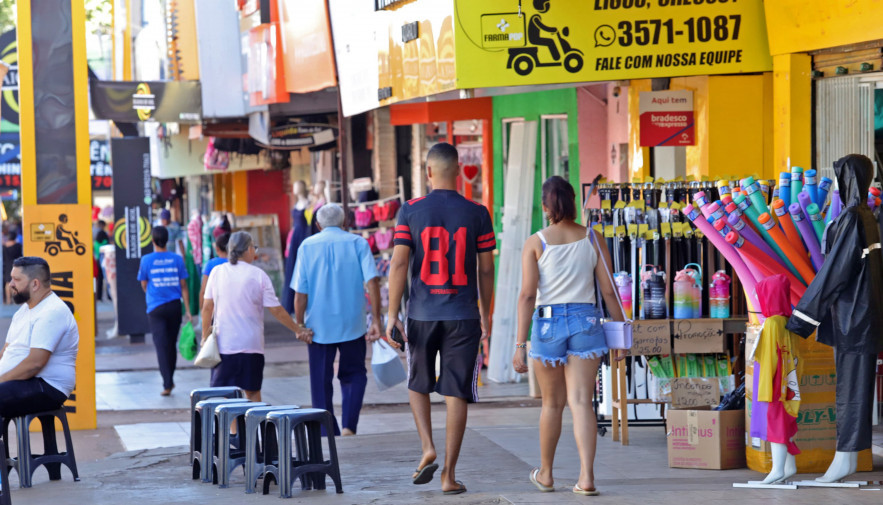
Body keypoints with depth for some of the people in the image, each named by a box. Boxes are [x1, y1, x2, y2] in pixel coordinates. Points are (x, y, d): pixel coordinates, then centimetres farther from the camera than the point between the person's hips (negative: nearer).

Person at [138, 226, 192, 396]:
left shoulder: (147, 260, -5)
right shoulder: (177, 259, 0)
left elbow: (144, 285, 6)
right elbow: (183, 286, 1)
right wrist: (188, 310, 4)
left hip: (156, 308, -2)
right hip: (174, 306, 2)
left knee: (161, 345, -4)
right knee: (172, 345, 15)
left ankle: (168, 384, -14)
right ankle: (170, 380, 27)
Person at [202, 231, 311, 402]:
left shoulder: (217, 272, 0)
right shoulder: (258, 275, -4)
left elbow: (207, 308, 3)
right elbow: (276, 310, -4)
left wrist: (205, 335, 15)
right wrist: (298, 330, 6)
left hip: (223, 344, 1)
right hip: (251, 345, -1)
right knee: (253, 391, 8)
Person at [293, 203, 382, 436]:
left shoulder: (307, 246, 2)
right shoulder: (358, 243, 2)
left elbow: (300, 292, -3)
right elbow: (372, 281, -10)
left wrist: (299, 325, 3)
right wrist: (376, 319, -10)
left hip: (319, 324, 0)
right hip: (352, 323, 0)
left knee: (321, 382, 8)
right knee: (354, 375, 16)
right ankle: (349, 425, -3)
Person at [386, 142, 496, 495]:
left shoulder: (411, 211, -2)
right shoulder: (476, 214, -1)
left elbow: (399, 263, -7)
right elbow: (486, 270, 3)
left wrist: (392, 314, -3)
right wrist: (485, 315, 15)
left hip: (422, 314, 0)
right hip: (463, 316, 0)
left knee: (418, 384, 21)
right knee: (456, 393, 3)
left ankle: (428, 449, 3)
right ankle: (449, 475, 2)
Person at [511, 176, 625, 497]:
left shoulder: (536, 242, -3)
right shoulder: (593, 240, 2)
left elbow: (527, 295, -7)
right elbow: (609, 291, 2)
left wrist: (520, 343, -7)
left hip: (548, 323, 0)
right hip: (586, 322, 1)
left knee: (553, 403, 15)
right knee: (581, 401, -2)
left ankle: (545, 474, 29)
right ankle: (586, 476, -15)